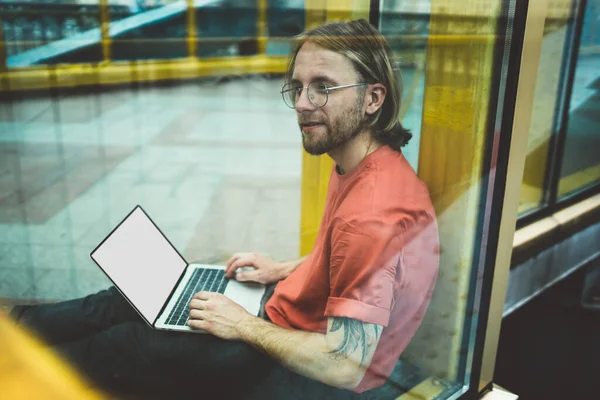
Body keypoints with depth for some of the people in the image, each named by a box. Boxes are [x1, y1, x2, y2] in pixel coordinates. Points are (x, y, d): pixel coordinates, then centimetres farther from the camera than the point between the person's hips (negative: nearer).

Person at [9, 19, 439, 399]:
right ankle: (23, 323, 31)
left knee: (132, 345, 0)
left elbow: (344, 365, -32)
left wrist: (246, 326, -20)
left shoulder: (373, 217, -35)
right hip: (294, 309, 8)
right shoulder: (358, 167, -2)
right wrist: (284, 270, 4)